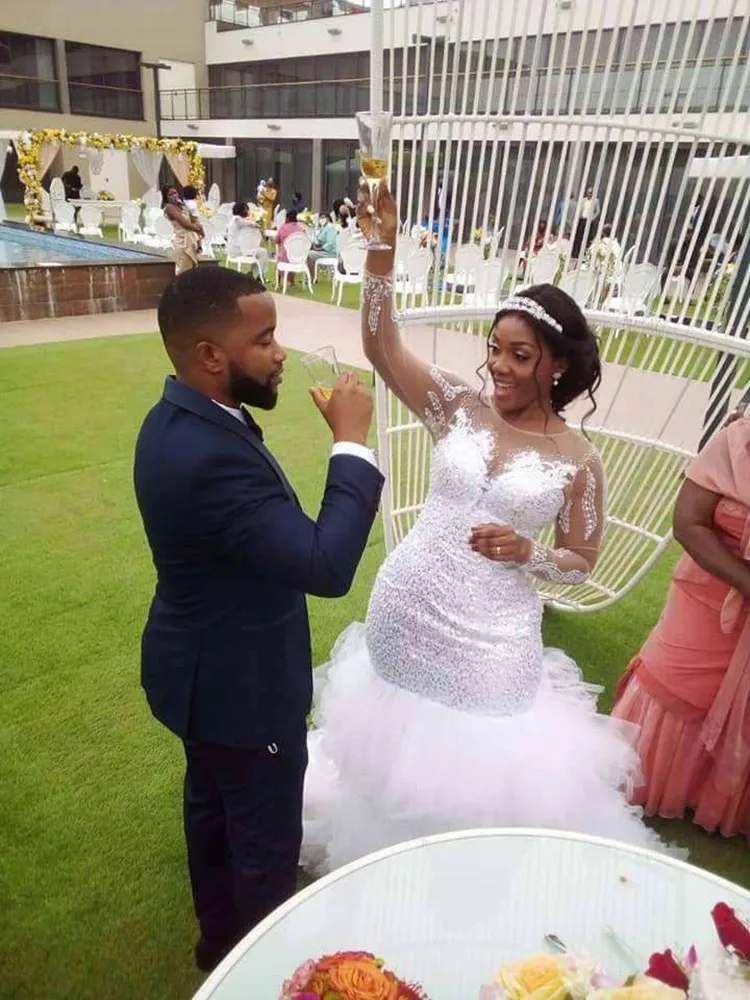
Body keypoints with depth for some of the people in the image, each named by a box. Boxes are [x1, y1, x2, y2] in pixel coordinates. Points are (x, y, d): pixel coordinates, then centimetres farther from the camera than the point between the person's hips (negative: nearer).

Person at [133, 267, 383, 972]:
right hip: (239, 682, -10)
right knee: (266, 838, 16)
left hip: (206, 667, 10)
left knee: (211, 801, 28)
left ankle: (220, 934, 54)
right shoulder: (208, 455, -35)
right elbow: (326, 565, -36)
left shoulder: (182, 418, -3)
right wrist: (351, 442, -28)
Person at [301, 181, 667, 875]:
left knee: (478, 761, 15)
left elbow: (581, 562, 0)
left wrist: (526, 552, -20)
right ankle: (386, 836, 54)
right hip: (405, 613, 3)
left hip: (490, 638, -2)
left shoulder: (577, 459, -9)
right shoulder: (459, 407, -6)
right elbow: (381, 348, -17)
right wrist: (382, 251, -29)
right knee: (396, 746, 23)